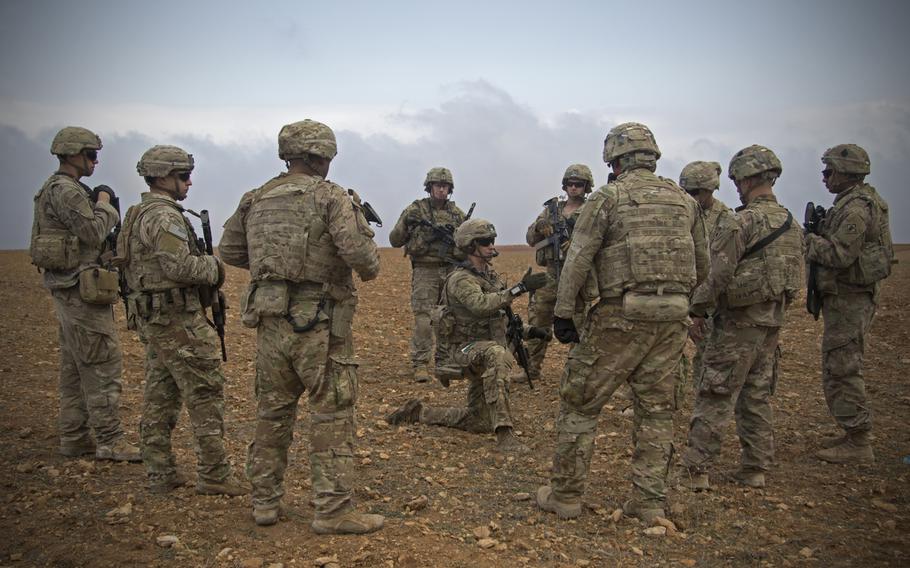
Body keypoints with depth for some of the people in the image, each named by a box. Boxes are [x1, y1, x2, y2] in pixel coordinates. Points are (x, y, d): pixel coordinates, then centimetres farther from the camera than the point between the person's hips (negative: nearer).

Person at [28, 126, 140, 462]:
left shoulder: (57, 189, 18)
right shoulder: (65, 190, -15)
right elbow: (93, 232, -20)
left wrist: (102, 207, 10)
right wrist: (104, 203, -6)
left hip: (68, 289, 11)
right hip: (80, 287, -11)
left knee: (74, 366, 13)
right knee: (103, 363, -9)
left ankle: (74, 438, 18)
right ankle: (109, 441, -6)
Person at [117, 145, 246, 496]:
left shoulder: (138, 215, 17)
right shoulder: (164, 216, -16)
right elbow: (179, 267, -25)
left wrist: (203, 267, 14)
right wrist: (213, 268, -8)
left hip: (150, 319, 10)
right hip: (177, 319, -10)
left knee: (160, 397, 12)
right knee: (205, 394, -5)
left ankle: (160, 474, 17)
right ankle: (213, 476, -1)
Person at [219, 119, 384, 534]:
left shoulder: (255, 200, 9)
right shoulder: (330, 197, -9)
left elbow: (229, 250, 16)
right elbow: (358, 250, -20)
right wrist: (370, 268, 0)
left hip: (269, 319, 6)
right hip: (318, 322, -6)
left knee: (272, 413, 16)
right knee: (332, 415, 3)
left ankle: (264, 502, 24)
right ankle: (333, 510, 6)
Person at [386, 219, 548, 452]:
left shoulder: (489, 273, 9)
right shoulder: (461, 280, -18)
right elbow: (482, 305, -38)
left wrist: (527, 330, 11)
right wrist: (519, 288, -45)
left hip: (488, 348, 8)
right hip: (467, 347, -8)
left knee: (479, 421, 12)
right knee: (497, 355, -42)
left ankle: (420, 412, 29)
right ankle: (504, 434, -43)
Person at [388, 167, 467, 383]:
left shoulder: (457, 213, 10)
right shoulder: (415, 210, 0)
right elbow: (395, 241, 2)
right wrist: (406, 224, -16)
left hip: (451, 271, 4)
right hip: (425, 271, -4)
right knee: (423, 319, -9)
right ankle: (420, 365, -4)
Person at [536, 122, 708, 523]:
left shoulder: (608, 197, -3)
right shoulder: (684, 200, 13)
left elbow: (578, 260, -8)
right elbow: (702, 266, 18)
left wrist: (562, 314, -4)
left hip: (623, 314, -5)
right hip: (673, 316, 5)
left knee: (580, 403, 6)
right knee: (656, 409, 13)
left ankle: (565, 496, 11)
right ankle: (650, 502, 17)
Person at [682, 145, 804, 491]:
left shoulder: (740, 222, -16)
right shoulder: (791, 224, 9)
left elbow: (719, 275, -19)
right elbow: (796, 277, 14)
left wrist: (699, 310, -7)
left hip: (738, 322, -7)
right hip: (773, 321, 8)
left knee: (714, 398, -3)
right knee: (757, 397, 15)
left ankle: (696, 471, 0)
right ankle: (755, 469, 19)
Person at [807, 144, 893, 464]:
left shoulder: (855, 207, -19)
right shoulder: (862, 201, 15)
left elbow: (840, 254, -26)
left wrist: (809, 240, -13)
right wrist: (818, 239, 7)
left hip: (849, 298, -11)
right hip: (852, 296, 11)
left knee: (841, 368, -6)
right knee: (843, 366, 17)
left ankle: (857, 446, -1)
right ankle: (854, 434, 25)